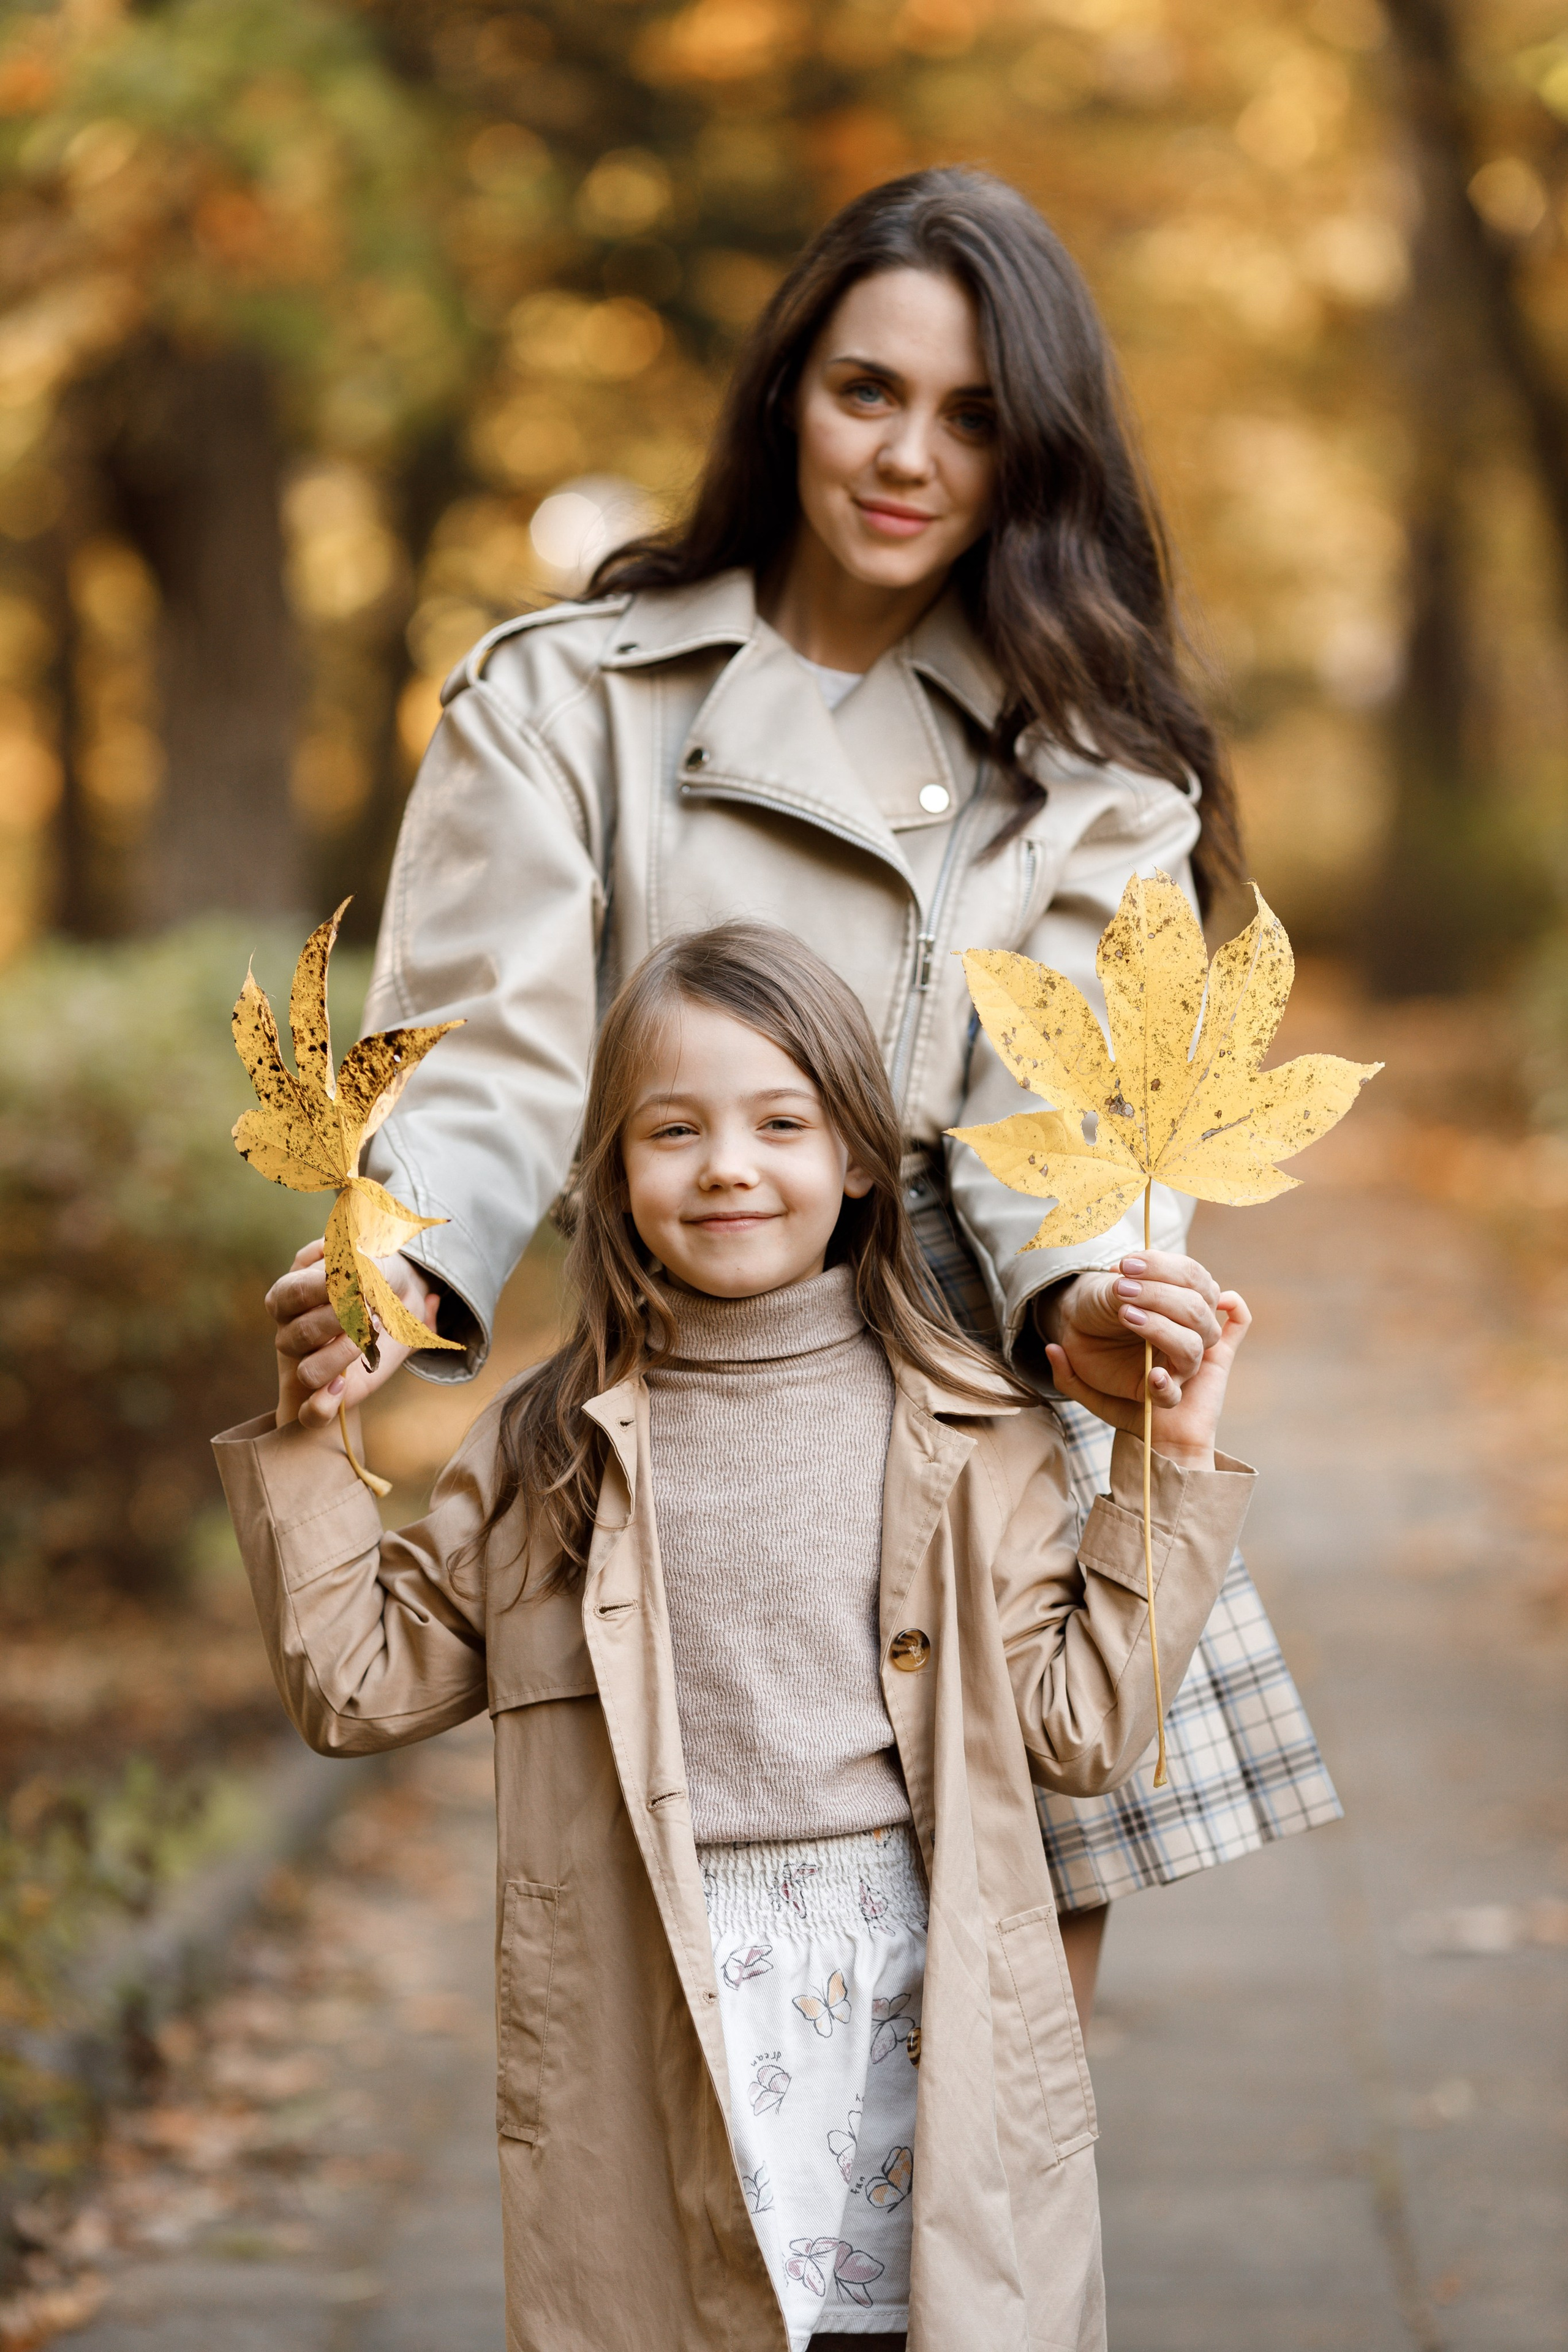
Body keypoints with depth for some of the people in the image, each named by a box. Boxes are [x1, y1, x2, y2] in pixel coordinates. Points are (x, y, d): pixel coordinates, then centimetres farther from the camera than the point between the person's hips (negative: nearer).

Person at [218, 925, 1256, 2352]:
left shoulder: (972, 1434, 4)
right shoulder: (550, 1447, 6)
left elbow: (1077, 1726, 3)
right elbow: (359, 1685, 9)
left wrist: (1169, 1469, 0)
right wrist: (309, 1445, 2)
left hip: (918, 2005, 0)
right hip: (652, 2021, 0)